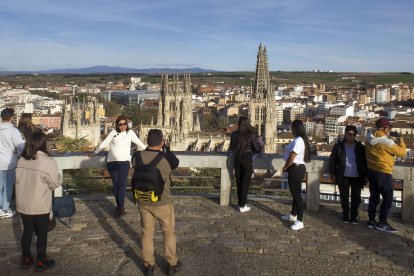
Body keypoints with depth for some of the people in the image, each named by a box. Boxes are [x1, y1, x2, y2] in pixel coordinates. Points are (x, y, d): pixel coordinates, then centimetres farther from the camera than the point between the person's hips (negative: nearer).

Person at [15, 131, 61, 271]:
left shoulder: (21, 160, -3)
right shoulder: (48, 162, -20)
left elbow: (18, 180, 8)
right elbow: (55, 183, -9)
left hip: (23, 204, 5)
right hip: (40, 206, -5)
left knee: (27, 230, 19)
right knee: (41, 233, 10)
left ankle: (26, 259, 31)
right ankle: (41, 262, 21)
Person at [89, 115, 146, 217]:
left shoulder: (130, 133, 9)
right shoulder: (113, 133, 8)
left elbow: (139, 143, 19)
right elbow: (103, 144, 13)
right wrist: (94, 153, 17)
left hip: (124, 162, 0)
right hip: (112, 162, 0)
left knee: (122, 184, -9)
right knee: (116, 184, 0)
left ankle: (120, 206, -9)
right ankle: (120, 206, 7)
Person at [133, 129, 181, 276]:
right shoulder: (166, 159, -21)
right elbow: (176, 163, 3)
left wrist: (148, 149, 7)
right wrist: (166, 147, 8)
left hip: (144, 202, 3)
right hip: (162, 203, -3)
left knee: (147, 233, 17)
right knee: (169, 233, 16)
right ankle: (172, 264, 29)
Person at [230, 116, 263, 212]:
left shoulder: (234, 134, -2)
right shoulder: (251, 134, -12)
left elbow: (231, 148, 9)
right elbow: (258, 149, -9)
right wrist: (261, 144, 11)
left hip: (237, 159, 3)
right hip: (247, 160, -3)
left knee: (239, 182, 15)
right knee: (245, 183, 6)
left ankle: (240, 203, 23)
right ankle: (243, 206, 11)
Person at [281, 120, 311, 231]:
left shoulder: (298, 141, -20)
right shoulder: (301, 139, 12)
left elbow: (291, 158, -23)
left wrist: (284, 168, -8)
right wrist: (288, 167, 9)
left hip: (295, 169, -11)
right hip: (297, 168, 11)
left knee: (297, 194, -6)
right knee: (295, 192, 21)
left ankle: (300, 221, -2)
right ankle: (293, 215, 36)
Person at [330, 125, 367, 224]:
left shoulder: (360, 147, 0)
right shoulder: (339, 146, -2)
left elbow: (365, 162, 4)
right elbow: (332, 160, 3)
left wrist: (365, 176, 1)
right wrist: (333, 174, -1)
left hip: (357, 177, 1)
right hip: (343, 177, 0)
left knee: (356, 197, 5)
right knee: (344, 197, 9)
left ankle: (354, 217, 19)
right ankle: (345, 216, 23)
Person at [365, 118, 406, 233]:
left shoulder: (369, 139, 0)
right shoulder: (386, 142, -21)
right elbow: (401, 153, -9)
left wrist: (394, 142, 14)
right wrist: (401, 141, 6)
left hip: (371, 171, 7)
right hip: (384, 174, -7)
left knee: (374, 197, 16)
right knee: (388, 198, 5)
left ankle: (371, 221, 22)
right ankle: (382, 224, 9)